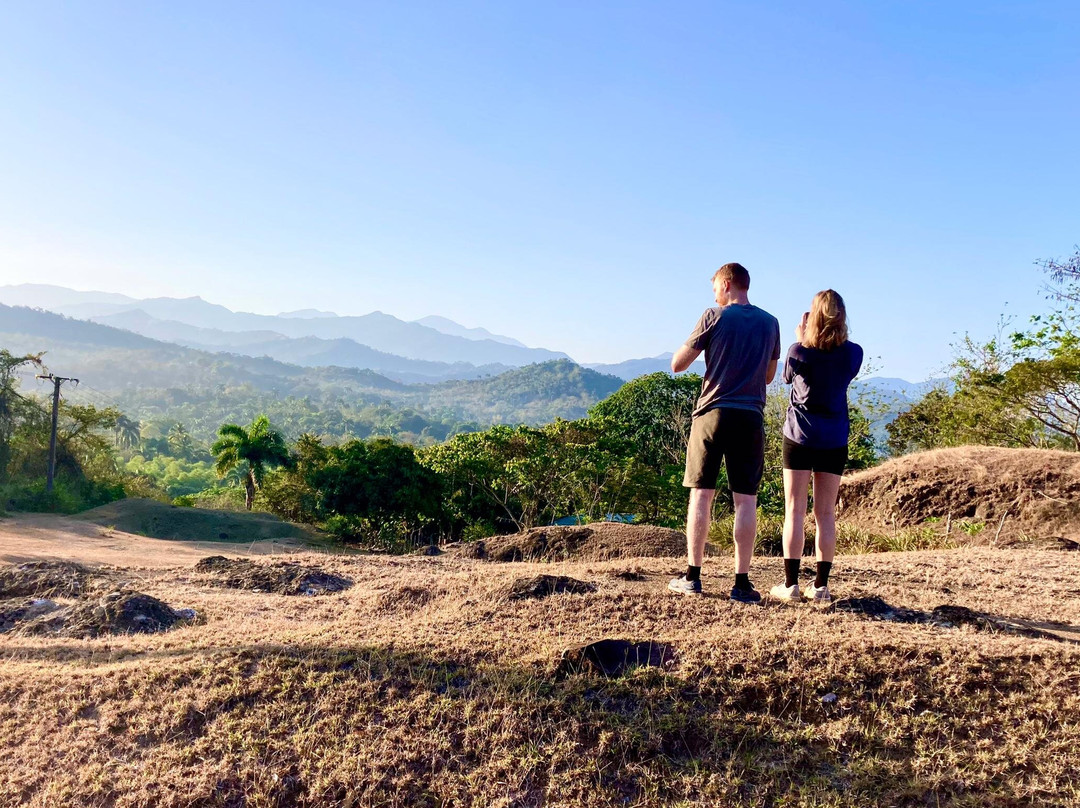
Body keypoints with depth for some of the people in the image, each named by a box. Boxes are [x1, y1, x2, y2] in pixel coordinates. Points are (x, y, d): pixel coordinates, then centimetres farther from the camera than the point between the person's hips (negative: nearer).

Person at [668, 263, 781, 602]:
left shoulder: (714, 317, -2)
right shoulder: (770, 323, 10)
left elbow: (677, 364, 0)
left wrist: (701, 348, 17)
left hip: (712, 413, -2)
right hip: (750, 418, 2)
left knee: (701, 495, 4)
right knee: (746, 500, 2)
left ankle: (692, 576, 7)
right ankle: (742, 582, 4)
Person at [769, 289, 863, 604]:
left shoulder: (799, 351, -10)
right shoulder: (853, 353, -3)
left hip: (799, 436, -2)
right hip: (835, 440, 2)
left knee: (794, 510, 2)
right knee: (826, 513, 7)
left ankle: (790, 583, 2)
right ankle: (821, 585, 8)